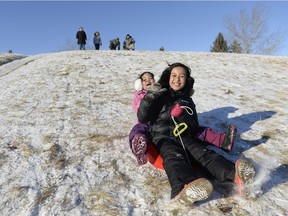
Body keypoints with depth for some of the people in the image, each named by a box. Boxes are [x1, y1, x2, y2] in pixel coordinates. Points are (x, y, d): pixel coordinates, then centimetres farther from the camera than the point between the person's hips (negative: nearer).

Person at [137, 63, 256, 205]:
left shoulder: (187, 100, 20)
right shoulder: (159, 96, 12)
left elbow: (194, 127, 11)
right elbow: (142, 118, 3)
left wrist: (182, 116, -9)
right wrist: (148, 99, -12)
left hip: (184, 137, 3)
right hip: (162, 137, -3)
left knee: (203, 152, -28)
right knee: (174, 156, -37)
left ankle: (234, 174, -54)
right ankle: (183, 188, -67)